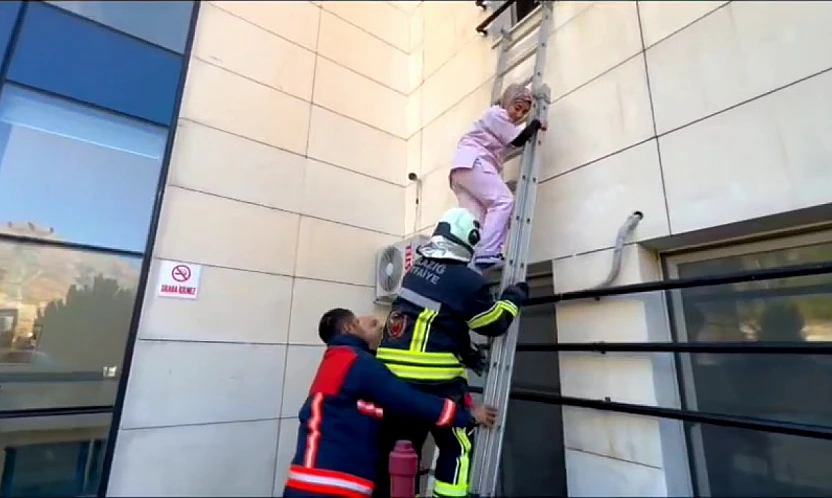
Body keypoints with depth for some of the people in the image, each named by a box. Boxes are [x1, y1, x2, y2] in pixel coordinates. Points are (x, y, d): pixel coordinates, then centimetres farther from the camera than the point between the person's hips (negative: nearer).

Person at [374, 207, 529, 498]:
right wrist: (514, 298, 18)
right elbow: (494, 324, 1)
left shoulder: (415, 271, 11)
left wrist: (466, 353, 22)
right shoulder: (467, 281, -11)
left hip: (391, 376, 7)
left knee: (384, 444, 19)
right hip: (434, 381, -7)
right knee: (457, 447, 11)